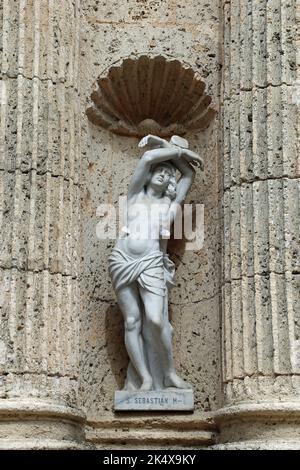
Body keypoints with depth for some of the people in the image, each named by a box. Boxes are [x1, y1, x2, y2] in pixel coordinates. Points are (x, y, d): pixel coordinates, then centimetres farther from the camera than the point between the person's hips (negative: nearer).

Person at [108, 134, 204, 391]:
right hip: (123, 260, 1)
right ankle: (146, 379, -2)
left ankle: (170, 373, -1)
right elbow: (148, 157, 3)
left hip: (151, 263, 0)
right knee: (132, 322, -3)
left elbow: (190, 173, 20)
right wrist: (181, 151, 11)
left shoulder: (171, 202, 17)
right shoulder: (136, 194, 15)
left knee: (155, 321, -15)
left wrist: (163, 144, 20)